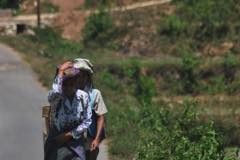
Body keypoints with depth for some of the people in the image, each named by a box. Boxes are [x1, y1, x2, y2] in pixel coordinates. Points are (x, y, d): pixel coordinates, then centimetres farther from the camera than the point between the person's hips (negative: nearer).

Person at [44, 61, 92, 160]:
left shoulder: (83, 96, -7)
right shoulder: (55, 97, -15)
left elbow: (87, 121, -2)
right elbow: (55, 92, -42)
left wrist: (69, 134, -10)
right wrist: (60, 72, -30)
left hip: (76, 141, 2)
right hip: (57, 142, -2)